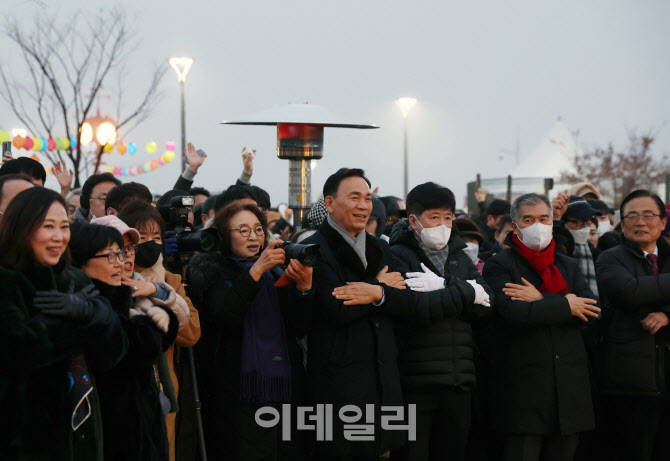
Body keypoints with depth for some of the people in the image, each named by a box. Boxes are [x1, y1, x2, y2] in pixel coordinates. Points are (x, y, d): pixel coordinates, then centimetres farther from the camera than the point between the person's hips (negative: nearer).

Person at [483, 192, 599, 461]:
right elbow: (511, 311, -18)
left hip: (569, 386, 5)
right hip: (522, 389, -5)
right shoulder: (499, 266, 1)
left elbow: (591, 310, 1)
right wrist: (565, 305, -10)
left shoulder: (568, 266, 18)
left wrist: (541, 300, -10)